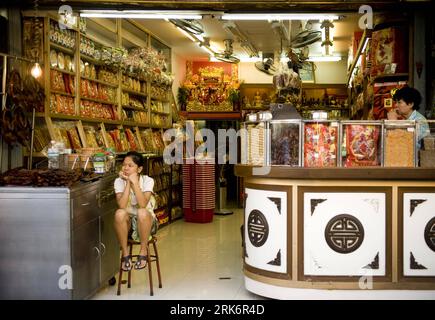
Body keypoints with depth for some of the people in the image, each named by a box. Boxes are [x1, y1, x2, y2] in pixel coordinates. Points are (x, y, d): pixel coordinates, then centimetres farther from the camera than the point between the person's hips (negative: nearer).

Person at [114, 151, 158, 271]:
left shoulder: (147, 180, -13)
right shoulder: (119, 181, -9)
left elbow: (143, 204, -29)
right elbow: (122, 206, -24)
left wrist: (134, 182, -30)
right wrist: (128, 182, -25)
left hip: (145, 221, -1)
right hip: (128, 222, 2)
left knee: (142, 212, -36)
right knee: (120, 213, -33)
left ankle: (143, 251, -16)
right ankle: (125, 254, -16)